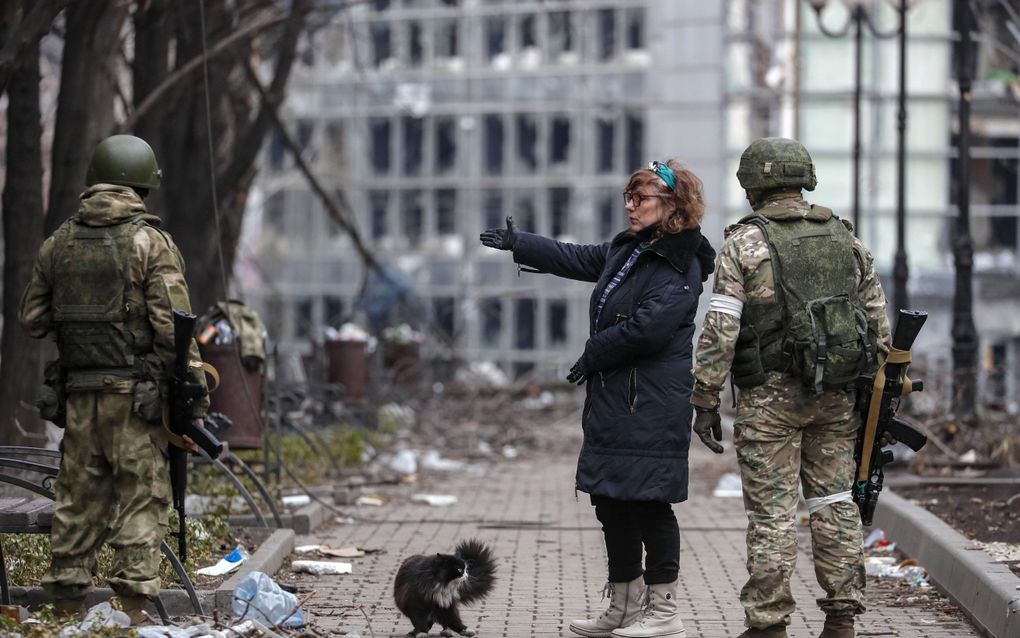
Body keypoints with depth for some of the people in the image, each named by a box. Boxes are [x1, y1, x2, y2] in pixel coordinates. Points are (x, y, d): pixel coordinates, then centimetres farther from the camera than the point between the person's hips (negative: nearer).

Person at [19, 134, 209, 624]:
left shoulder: (57, 244, 7)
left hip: (78, 393, 5)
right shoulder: (151, 243, -8)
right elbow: (172, 327, -13)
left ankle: (66, 599, 15)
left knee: (77, 497, 11)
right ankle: (133, 602, -5)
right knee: (141, 496, -1)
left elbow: (33, 320, 12)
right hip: (136, 394, -5)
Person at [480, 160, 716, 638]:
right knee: (611, 502, 13)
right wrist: (520, 244, 37)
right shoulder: (626, 249, 15)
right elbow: (576, 259, 32)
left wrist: (594, 353, -10)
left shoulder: (681, 266, -14)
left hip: (652, 406, -10)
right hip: (613, 399, 10)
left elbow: (650, 326, -22)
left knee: (649, 503, -7)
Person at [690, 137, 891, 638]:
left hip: (770, 395, -4)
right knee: (834, 503, 11)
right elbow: (877, 322, 10)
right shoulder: (846, 239, 9)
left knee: (772, 512, -1)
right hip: (836, 395, 4)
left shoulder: (745, 244, -6)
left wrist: (705, 402, -5)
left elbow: (719, 332, -11)